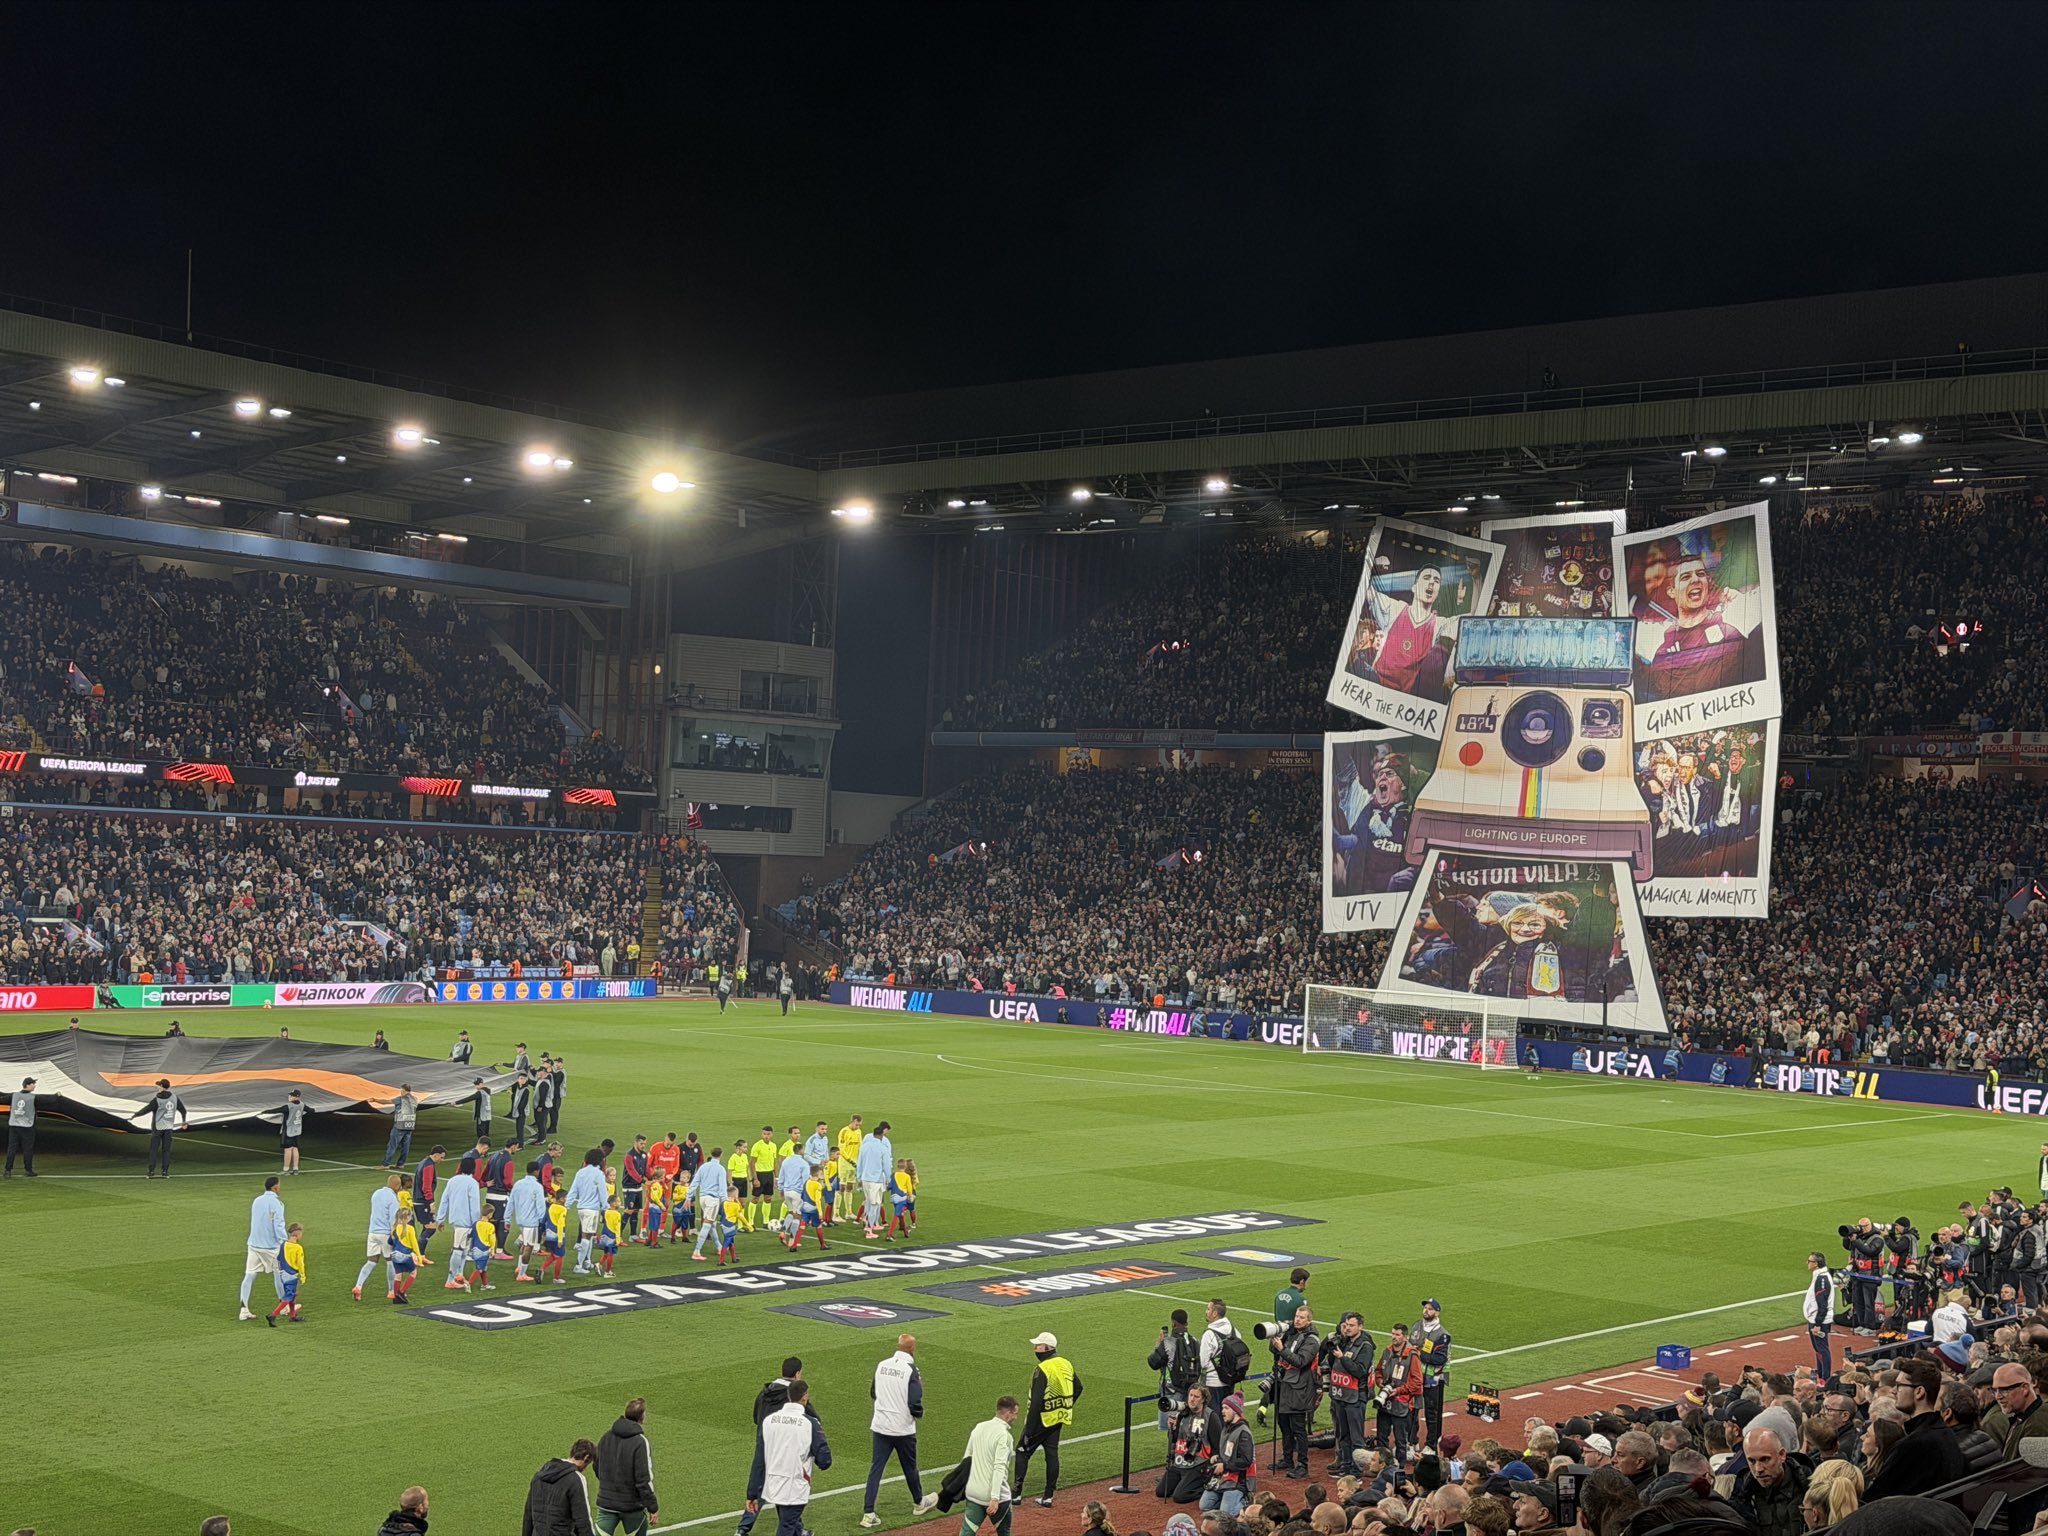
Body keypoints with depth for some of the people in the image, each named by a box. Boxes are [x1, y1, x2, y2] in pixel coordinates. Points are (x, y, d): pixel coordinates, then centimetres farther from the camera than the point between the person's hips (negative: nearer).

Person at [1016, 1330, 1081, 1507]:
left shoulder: (1042, 1370, -21)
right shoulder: (1066, 1365, 5)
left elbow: (1036, 1402, -23)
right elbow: (1078, 1388, 16)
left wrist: (1028, 1430, -19)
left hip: (1043, 1420, -7)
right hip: (1060, 1419, 7)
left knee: (1023, 1451, 6)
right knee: (1052, 1454, 11)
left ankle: (1016, 1492, 3)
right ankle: (1048, 1497, 13)